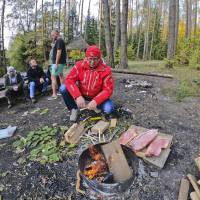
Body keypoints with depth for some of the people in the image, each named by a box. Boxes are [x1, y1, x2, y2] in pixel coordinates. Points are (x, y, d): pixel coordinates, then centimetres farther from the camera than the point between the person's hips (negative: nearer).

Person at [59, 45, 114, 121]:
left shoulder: (105, 70, -17)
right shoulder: (79, 65, -13)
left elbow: (108, 90, -19)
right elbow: (69, 80, -22)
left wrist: (96, 101, -36)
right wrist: (78, 96, -37)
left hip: (96, 97, -1)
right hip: (80, 94, 2)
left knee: (109, 108, -27)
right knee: (63, 88, -22)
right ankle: (74, 109, 2)